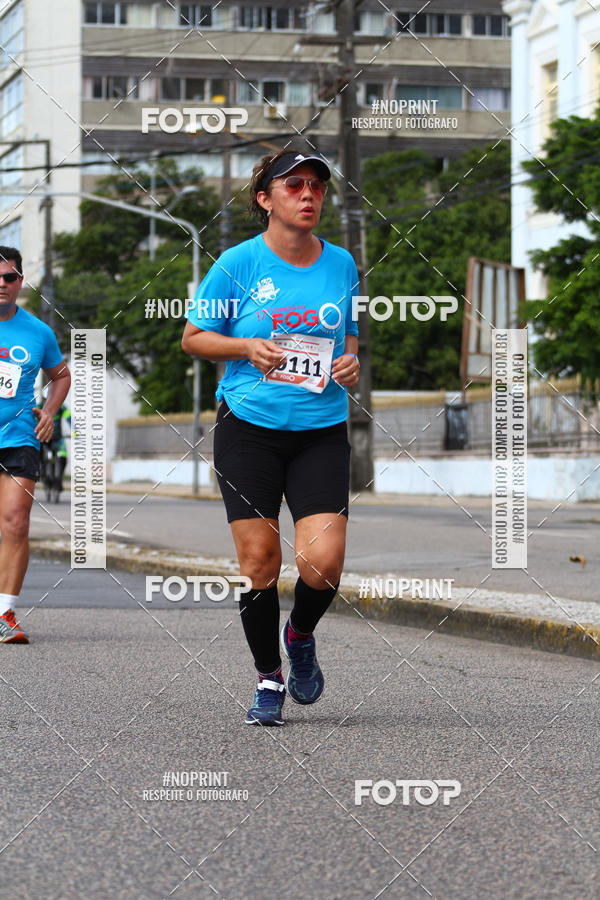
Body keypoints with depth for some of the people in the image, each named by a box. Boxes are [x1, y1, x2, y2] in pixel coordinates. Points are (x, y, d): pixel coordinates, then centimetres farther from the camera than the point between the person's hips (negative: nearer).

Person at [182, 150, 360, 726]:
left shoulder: (341, 263, 7)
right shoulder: (238, 263, -3)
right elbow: (193, 337, 5)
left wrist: (351, 362, 0)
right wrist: (248, 347, -12)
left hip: (322, 431, 2)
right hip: (248, 428, -2)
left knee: (322, 561, -13)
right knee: (258, 561, -1)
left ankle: (300, 635, 21)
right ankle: (268, 679, 18)